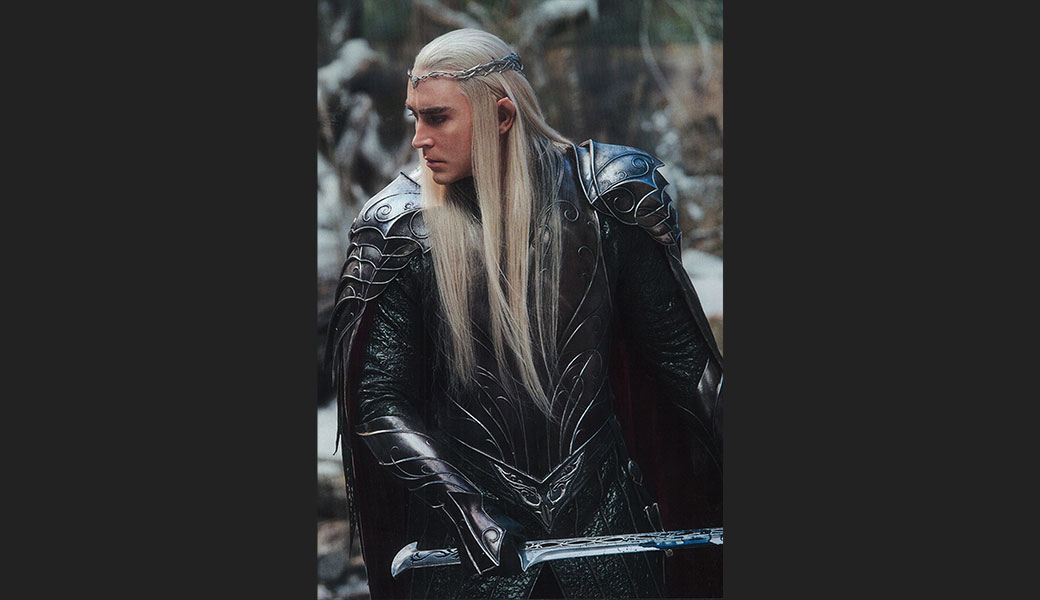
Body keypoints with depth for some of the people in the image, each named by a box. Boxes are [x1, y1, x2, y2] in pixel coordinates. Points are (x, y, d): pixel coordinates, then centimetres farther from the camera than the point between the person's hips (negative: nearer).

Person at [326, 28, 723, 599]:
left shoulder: (600, 202, -2)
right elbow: (381, 407, -7)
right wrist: (464, 504, -20)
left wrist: (733, 467, 0)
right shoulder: (402, 233, -4)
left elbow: (680, 355, 5)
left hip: (604, 518, 1)